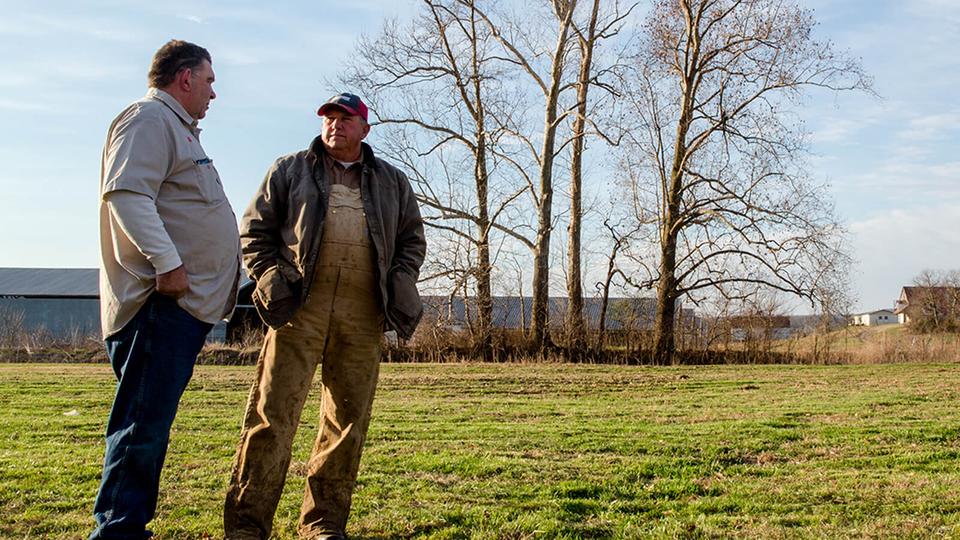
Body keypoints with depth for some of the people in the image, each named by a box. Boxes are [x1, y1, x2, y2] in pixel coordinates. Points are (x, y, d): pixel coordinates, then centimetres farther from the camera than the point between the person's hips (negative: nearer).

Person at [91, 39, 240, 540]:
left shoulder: (176, 127, 27)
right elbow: (126, 193, -20)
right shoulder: (149, 119, -6)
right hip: (164, 299, -10)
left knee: (150, 424, 11)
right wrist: (168, 263, -24)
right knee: (144, 424, -10)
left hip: (184, 300, 10)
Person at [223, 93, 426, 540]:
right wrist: (271, 277, -2)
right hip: (300, 307, -2)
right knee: (273, 412, -8)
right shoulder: (289, 170, 13)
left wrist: (399, 284, 5)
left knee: (348, 420, 5)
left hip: (363, 314, 3)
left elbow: (412, 239, 22)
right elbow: (255, 230, 12)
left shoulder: (392, 182, 18)